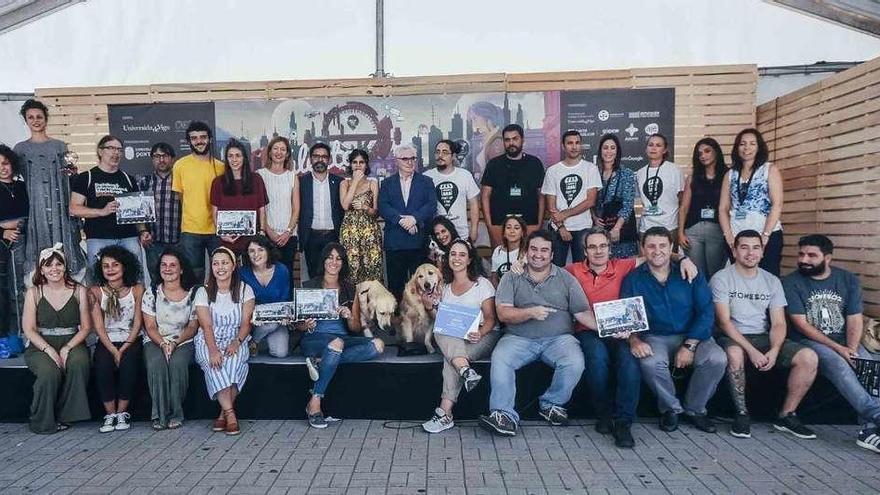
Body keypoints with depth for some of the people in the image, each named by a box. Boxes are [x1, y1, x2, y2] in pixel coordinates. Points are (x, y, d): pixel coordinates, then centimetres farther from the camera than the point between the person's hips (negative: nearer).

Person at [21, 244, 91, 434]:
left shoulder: (79, 291, 3)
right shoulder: (34, 293, 2)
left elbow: (85, 327, 2)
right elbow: (28, 329, -3)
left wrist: (67, 349, -13)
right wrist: (50, 350, -17)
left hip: (72, 344, 1)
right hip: (40, 346, -1)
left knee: (79, 363, -32)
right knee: (49, 372, -31)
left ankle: (66, 415, -16)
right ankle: (43, 422, -9)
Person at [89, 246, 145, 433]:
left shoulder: (137, 289, 0)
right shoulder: (95, 292, 1)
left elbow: (137, 323, -3)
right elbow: (99, 326, -4)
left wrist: (123, 349, -13)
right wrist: (113, 351, -15)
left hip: (131, 341, -1)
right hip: (106, 342, 1)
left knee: (128, 363, -30)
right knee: (103, 365, -29)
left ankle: (122, 412, -14)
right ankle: (110, 414, -15)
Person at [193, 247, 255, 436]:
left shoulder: (245, 290, 4)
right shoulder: (203, 292, 3)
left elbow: (245, 323, -3)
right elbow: (206, 326, -8)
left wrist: (236, 342, -22)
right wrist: (213, 349, -25)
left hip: (236, 340, 0)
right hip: (209, 342, 0)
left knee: (234, 359, -34)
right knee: (213, 362, -33)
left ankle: (224, 414, -26)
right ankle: (230, 413, -34)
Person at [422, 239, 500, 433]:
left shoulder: (483, 284, 1)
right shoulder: (446, 287, 16)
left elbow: (490, 318, -4)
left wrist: (480, 333, -26)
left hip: (483, 336, -4)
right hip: (452, 337, 4)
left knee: (450, 356, -33)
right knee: (440, 332, -32)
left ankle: (444, 414, -38)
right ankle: (466, 370, -49)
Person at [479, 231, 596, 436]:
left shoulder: (566, 278, 11)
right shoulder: (511, 278, 8)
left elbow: (583, 313, 6)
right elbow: (503, 313, -3)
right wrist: (531, 313, -19)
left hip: (558, 338, 1)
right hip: (519, 338, -1)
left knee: (575, 363, -27)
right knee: (499, 359, -29)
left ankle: (551, 404, -2)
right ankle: (504, 414, -21)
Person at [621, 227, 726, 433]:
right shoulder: (633, 280, 3)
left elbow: (706, 312, -2)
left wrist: (689, 345, -16)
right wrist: (634, 340, -26)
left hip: (692, 335, 2)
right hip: (655, 338, -1)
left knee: (717, 359, -27)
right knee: (649, 362, -34)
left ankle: (695, 409, 0)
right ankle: (671, 408, -4)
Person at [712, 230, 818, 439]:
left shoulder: (772, 281, 10)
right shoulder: (722, 279, -4)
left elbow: (778, 323, 3)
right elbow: (724, 321, -13)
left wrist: (774, 350, -17)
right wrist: (751, 350, -23)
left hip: (764, 337, 5)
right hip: (733, 338, -5)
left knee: (809, 357, -17)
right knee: (734, 354, -39)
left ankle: (786, 415, -2)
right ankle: (742, 413, -18)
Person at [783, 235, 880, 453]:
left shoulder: (848, 280, 8)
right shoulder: (791, 283, -4)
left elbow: (855, 319, 2)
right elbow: (801, 324, -9)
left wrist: (851, 349, -16)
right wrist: (838, 348, -16)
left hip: (845, 342, 4)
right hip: (810, 341, -3)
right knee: (837, 364, -33)